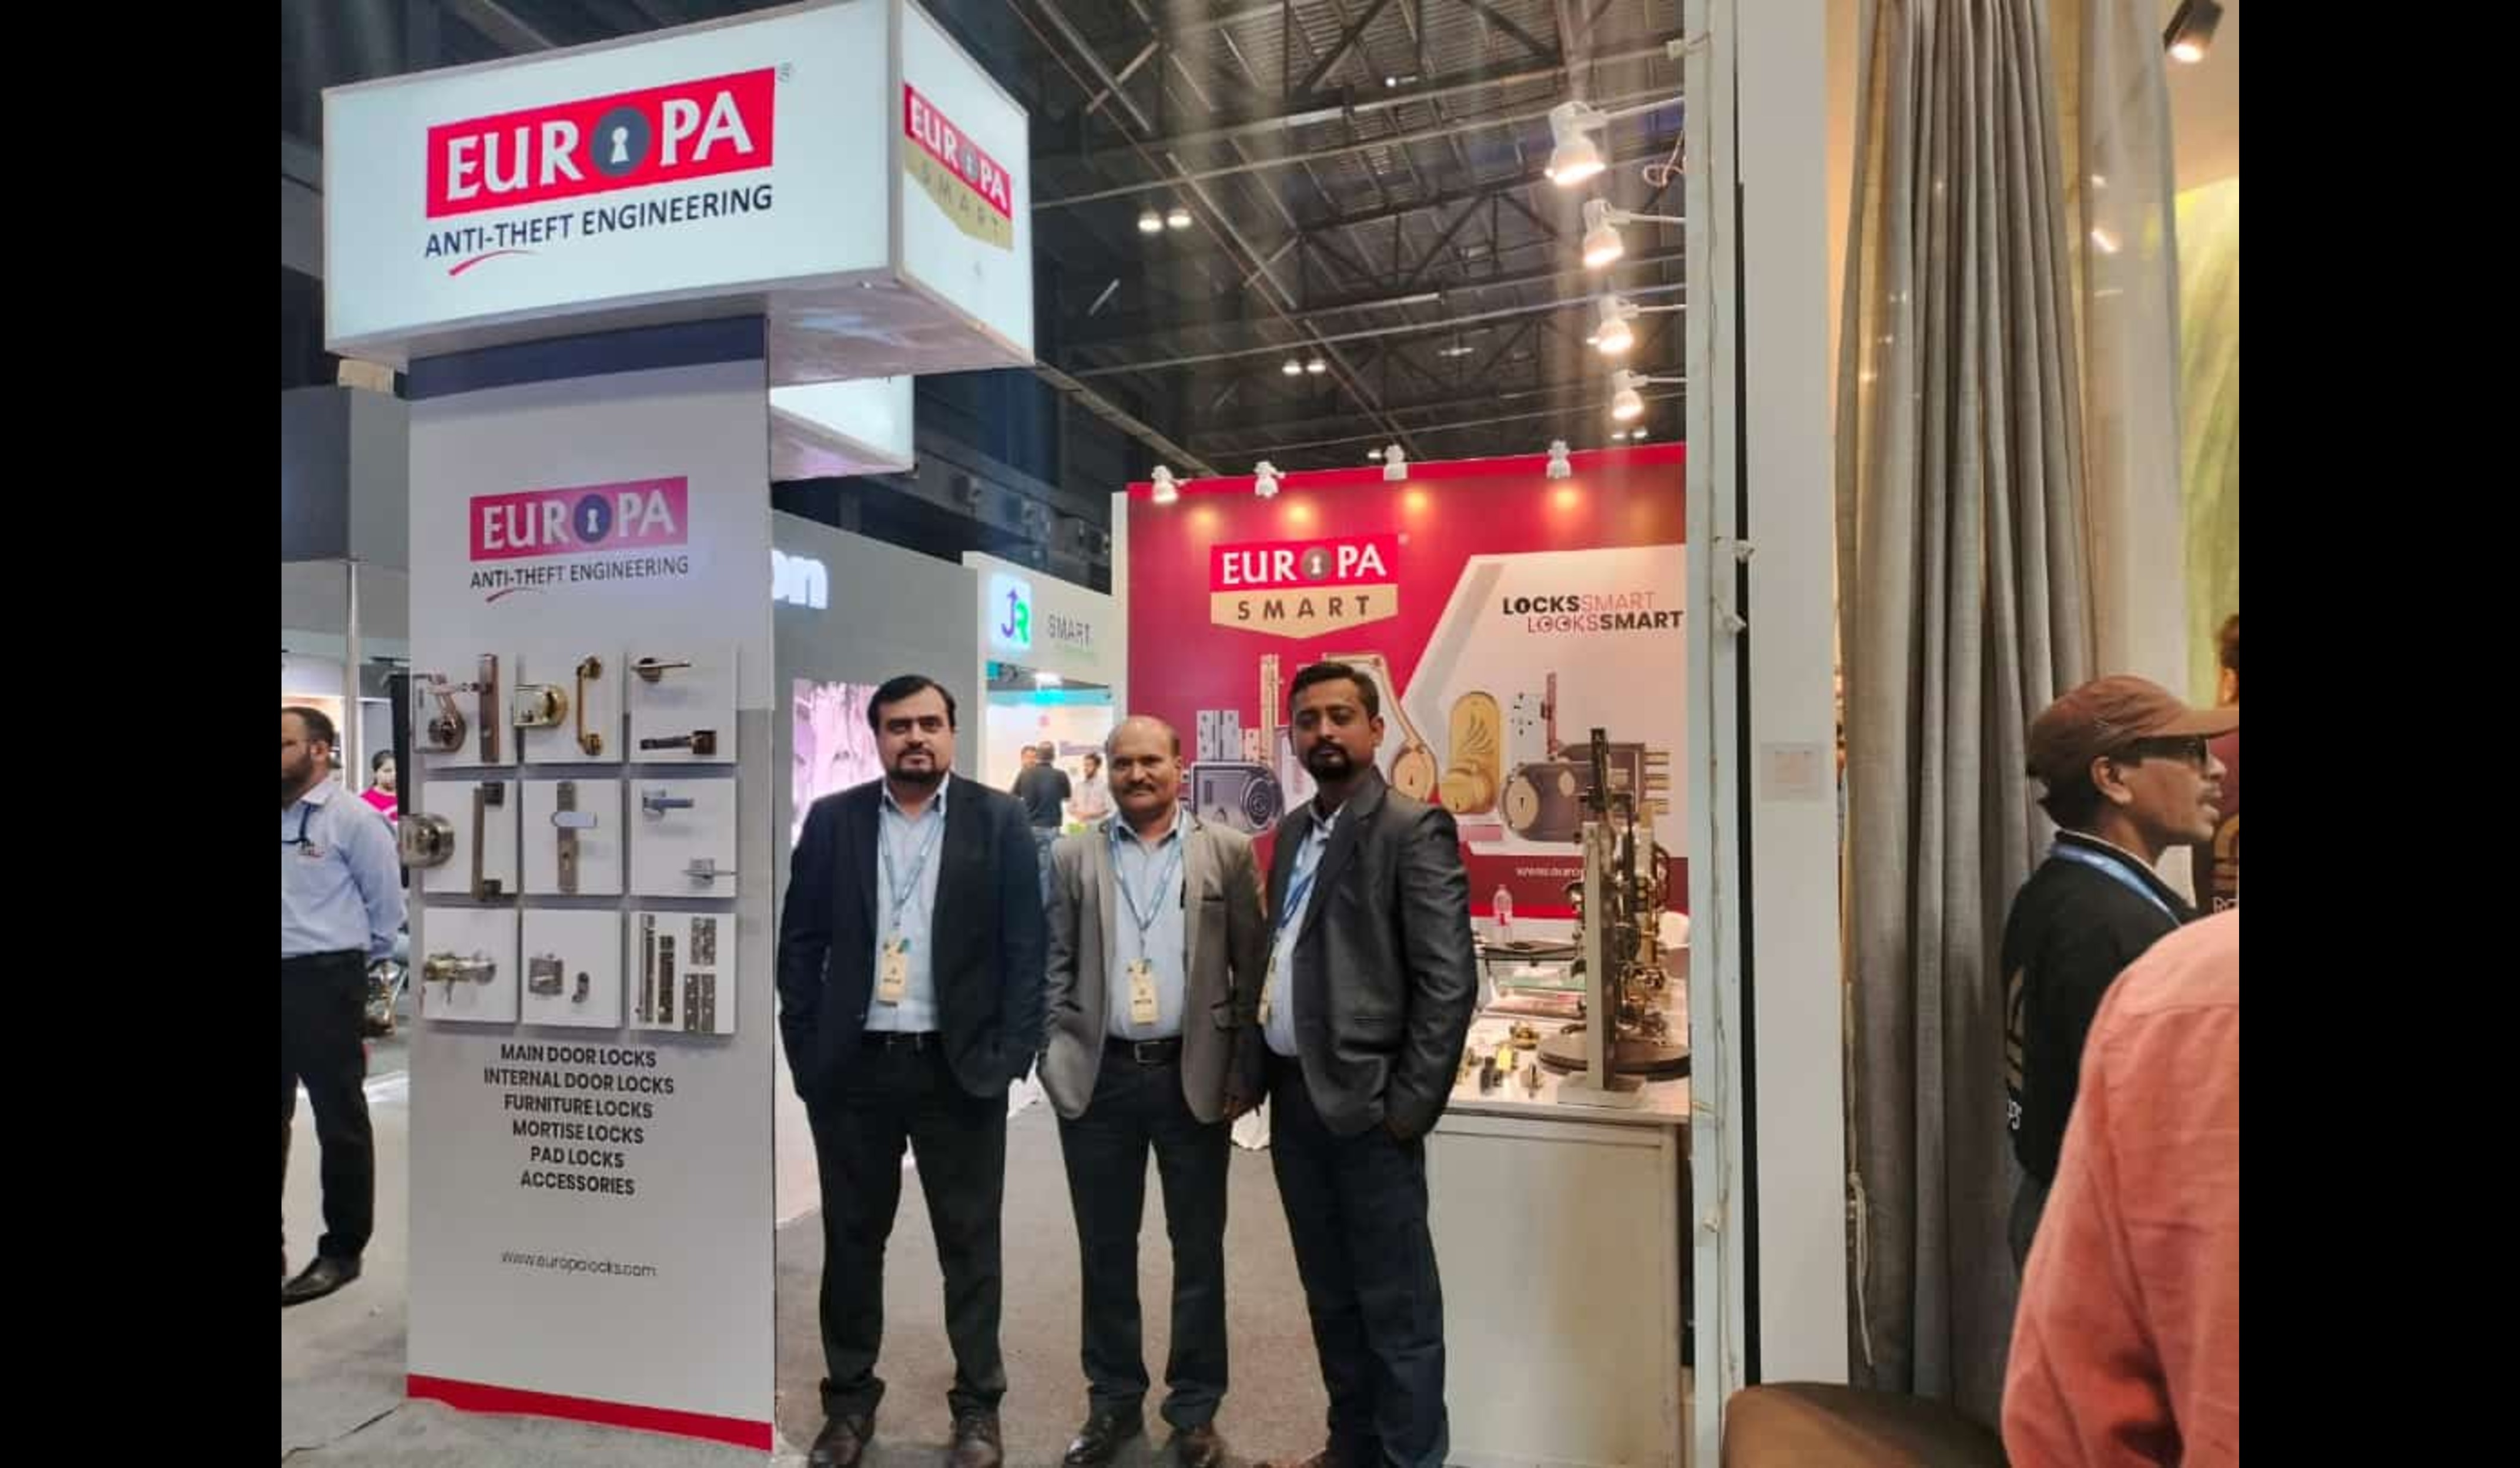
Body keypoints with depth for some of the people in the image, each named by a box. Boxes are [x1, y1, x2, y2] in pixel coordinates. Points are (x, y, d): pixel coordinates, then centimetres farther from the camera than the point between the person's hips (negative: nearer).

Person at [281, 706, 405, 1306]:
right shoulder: (286, 816, 7)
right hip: (289, 978, 6)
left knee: (340, 1121, 5)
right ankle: (279, 1246, 27)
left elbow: (387, 900, -5)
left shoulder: (352, 818, -9)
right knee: (276, 1119, 14)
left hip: (325, 982, -6)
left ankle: (341, 1251, 17)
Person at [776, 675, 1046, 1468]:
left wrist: (1011, 1056, -9)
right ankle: (849, 1401, 33)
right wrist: (804, 1050, -1)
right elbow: (800, 942, 5)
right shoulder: (832, 818, 4)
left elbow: (1025, 947, -3)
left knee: (970, 1244, 10)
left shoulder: (998, 819, -2)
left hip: (960, 1066, -2)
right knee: (852, 1240, 15)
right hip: (852, 1067, 2)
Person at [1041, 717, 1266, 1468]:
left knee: (1198, 1250, 10)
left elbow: (1254, 966, 0)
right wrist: (1058, 1062, -3)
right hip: (1098, 1078, 2)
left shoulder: (1228, 851, 1)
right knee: (1105, 1251, 13)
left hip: (1193, 1077, -1)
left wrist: (1245, 1072, -5)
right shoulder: (1073, 857, 6)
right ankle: (1113, 1401, 31)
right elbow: (1054, 966, 6)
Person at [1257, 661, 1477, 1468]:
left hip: (1366, 1101, -7)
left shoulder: (1414, 828, -11)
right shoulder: (1293, 829, 12)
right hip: (1294, 1095, 7)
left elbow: (1449, 980, -15)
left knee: (1397, 1305, 5)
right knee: (1330, 1295, 19)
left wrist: (1409, 1107, -16)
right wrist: (1257, 1070, 9)